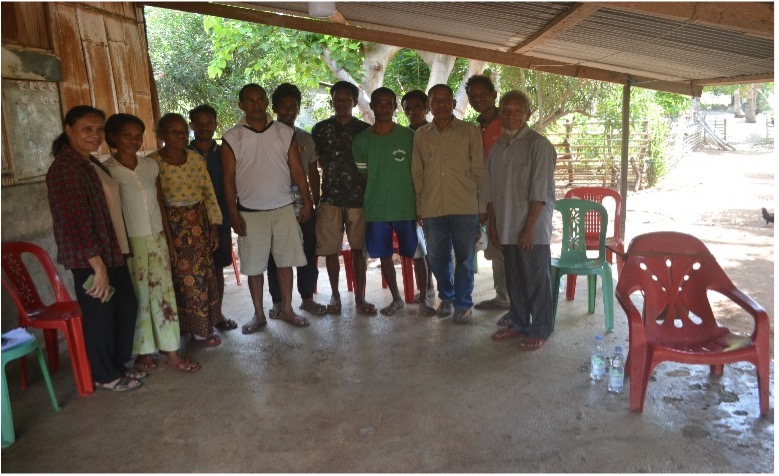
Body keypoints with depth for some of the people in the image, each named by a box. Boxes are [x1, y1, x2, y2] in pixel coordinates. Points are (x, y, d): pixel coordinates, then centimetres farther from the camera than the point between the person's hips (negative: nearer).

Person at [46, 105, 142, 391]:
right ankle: (105, 376, 22)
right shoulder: (65, 168, -17)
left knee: (127, 306, 16)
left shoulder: (91, 163, 12)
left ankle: (118, 365, 33)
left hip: (112, 253, 9)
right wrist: (97, 266, -22)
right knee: (99, 315, 5)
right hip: (90, 260, -9)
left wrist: (119, 251, 16)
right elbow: (75, 222, -22)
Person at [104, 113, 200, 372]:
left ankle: (172, 353, 14)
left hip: (157, 239, 4)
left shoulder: (151, 166, 7)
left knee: (164, 293, 6)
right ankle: (143, 352, 22)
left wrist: (170, 240, 11)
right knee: (138, 297, 5)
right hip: (129, 242, -4)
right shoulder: (107, 171, -6)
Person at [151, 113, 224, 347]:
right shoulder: (153, 162, -6)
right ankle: (179, 328, 18)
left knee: (202, 276, 7)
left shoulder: (197, 159, 6)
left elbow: (209, 193, 7)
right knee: (179, 278, 2)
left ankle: (202, 328, 20)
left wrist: (214, 226, 3)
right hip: (171, 225, -4)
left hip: (198, 223, 4)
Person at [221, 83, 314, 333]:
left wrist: (307, 201, -2)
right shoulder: (232, 139, -1)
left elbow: (297, 171, 3)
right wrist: (233, 214, -6)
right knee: (253, 267, 6)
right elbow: (229, 179, -1)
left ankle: (287, 310, 23)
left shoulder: (285, 133, 3)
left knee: (285, 262, 8)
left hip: (284, 209, 1)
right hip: (250, 213, -1)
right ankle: (259, 315, 21)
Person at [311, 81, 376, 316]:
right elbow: (318, 162, 11)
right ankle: (335, 295, 18)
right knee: (331, 249, 3)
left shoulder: (365, 129, 6)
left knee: (359, 248, 3)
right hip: (330, 197, 0)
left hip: (359, 196, 0)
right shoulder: (321, 128, 7)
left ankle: (360, 297, 12)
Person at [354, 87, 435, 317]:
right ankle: (396, 299, 28)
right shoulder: (361, 140, 3)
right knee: (385, 256, 11)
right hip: (375, 210, 2)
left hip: (407, 207, -1)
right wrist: (366, 205, 3)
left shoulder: (408, 136, 0)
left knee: (417, 254, 4)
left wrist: (420, 203, -3)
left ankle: (423, 300, 19)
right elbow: (362, 176, 6)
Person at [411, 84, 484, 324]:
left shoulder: (470, 131, 3)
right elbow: (417, 172, 12)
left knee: (464, 258, 4)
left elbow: (479, 169, 3)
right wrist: (419, 207, 10)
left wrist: (483, 203, 1)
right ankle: (446, 298, 32)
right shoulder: (420, 135, 10)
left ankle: (463, 304, 19)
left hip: (464, 207, -2)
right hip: (432, 208, 3)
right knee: (438, 257, 12)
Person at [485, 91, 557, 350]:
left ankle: (540, 330, 16)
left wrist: (529, 227, -17)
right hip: (506, 229, 6)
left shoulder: (539, 145, -9)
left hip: (532, 229, -6)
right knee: (514, 279, 15)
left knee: (537, 280, 3)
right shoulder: (497, 147, 11)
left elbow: (540, 192, -14)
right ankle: (518, 324, 29)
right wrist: (493, 225, 9)